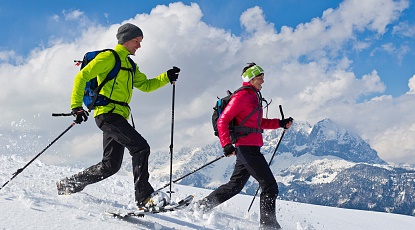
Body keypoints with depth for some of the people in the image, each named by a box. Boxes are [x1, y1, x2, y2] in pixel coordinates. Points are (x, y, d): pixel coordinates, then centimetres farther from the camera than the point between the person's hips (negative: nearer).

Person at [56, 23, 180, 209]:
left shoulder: (129, 64, 24)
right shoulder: (109, 57, -4)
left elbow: (145, 85, 23)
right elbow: (82, 77, -8)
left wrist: (167, 78, 8)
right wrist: (76, 106, -16)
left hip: (118, 117, 9)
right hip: (108, 113, -9)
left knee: (111, 165, 8)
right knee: (141, 147, -19)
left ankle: (67, 185, 21)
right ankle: (144, 196, -20)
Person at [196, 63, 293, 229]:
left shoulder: (253, 96, 18)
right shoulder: (242, 96, -11)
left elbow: (258, 122, 26)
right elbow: (222, 121, -14)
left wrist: (280, 123, 17)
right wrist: (226, 144, -22)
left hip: (251, 149, 10)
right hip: (247, 148, -10)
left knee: (235, 186, 18)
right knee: (270, 187, -8)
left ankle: (201, 206, 26)